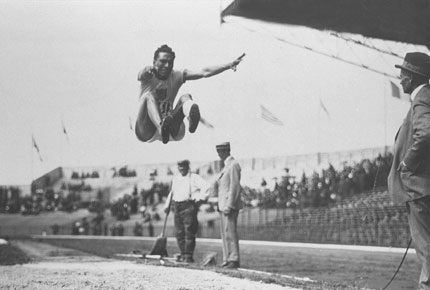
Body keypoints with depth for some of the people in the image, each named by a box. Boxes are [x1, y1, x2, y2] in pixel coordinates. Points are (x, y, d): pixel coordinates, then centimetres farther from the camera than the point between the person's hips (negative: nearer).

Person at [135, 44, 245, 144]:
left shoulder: (177, 76, 5)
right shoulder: (149, 76, -5)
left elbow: (205, 72, -6)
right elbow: (140, 76, -31)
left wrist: (229, 65, -19)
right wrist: (147, 70, -56)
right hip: (146, 131, -3)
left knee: (185, 97, -20)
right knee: (148, 96, -28)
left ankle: (191, 113, -60)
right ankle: (161, 125, -59)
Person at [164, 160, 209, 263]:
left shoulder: (194, 178, -1)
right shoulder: (175, 179, 19)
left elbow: (205, 186, -10)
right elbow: (172, 192, 28)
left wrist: (200, 198, -13)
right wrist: (167, 205, 23)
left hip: (189, 206, -6)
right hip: (177, 207, 6)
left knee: (189, 232, -9)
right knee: (179, 232, 4)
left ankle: (189, 256, -8)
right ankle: (183, 254, 11)